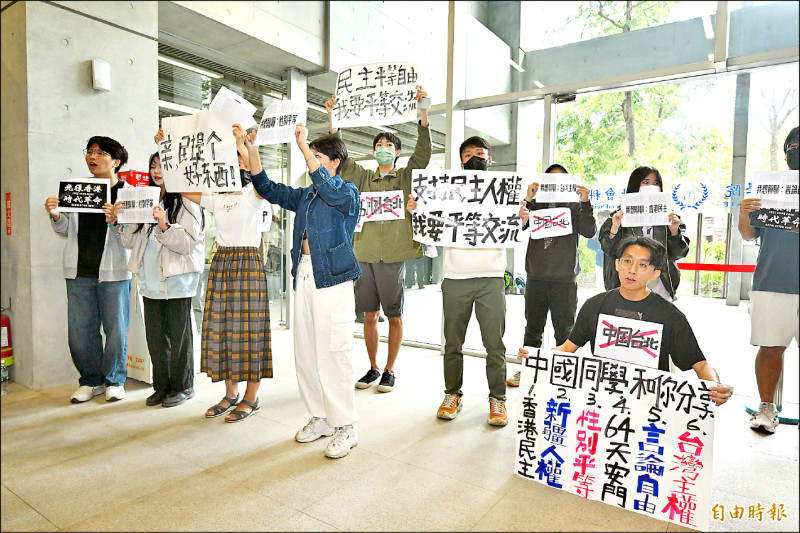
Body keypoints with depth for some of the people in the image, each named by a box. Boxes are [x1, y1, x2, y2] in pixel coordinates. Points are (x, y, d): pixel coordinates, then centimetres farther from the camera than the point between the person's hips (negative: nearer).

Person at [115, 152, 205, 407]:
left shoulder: (186, 202, -5)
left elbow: (187, 243, -13)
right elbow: (131, 242, 15)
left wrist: (164, 225, -26)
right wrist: (122, 220, -1)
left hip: (176, 280, -6)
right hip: (150, 281, 6)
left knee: (179, 336, 3)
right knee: (155, 336, 12)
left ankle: (182, 386, 17)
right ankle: (162, 386, 26)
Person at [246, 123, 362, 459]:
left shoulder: (347, 193, 0)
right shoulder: (305, 196, 20)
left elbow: (328, 186, -22)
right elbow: (267, 189, 23)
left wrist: (303, 146, -21)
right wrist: (252, 149, 15)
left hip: (332, 279, -7)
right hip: (304, 276, 8)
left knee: (333, 353, -7)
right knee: (305, 352, 10)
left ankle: (344, 426, 5)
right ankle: (320, 417, 23)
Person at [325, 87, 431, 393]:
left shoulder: (405, 177, 6)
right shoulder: (363, 178, 14)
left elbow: (423, 152, -7)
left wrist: (423, 109, -15)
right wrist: (331, 117, 0)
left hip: (393, 256, -3)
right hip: (365, 255, 3)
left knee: (394, 316, 4)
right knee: (369, 315, 10)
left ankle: (389, 371, 17)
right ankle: (372, 368, 23)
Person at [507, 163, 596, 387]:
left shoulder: (574, 207, 8)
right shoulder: (536, 205, 10)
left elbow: (589, 232, -5)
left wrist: (585, 202, -13)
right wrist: (526, 200, -14)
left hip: (565, 278, -1)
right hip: (536, 276, 2)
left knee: (564, 330, 5)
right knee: (533, 328, 10)